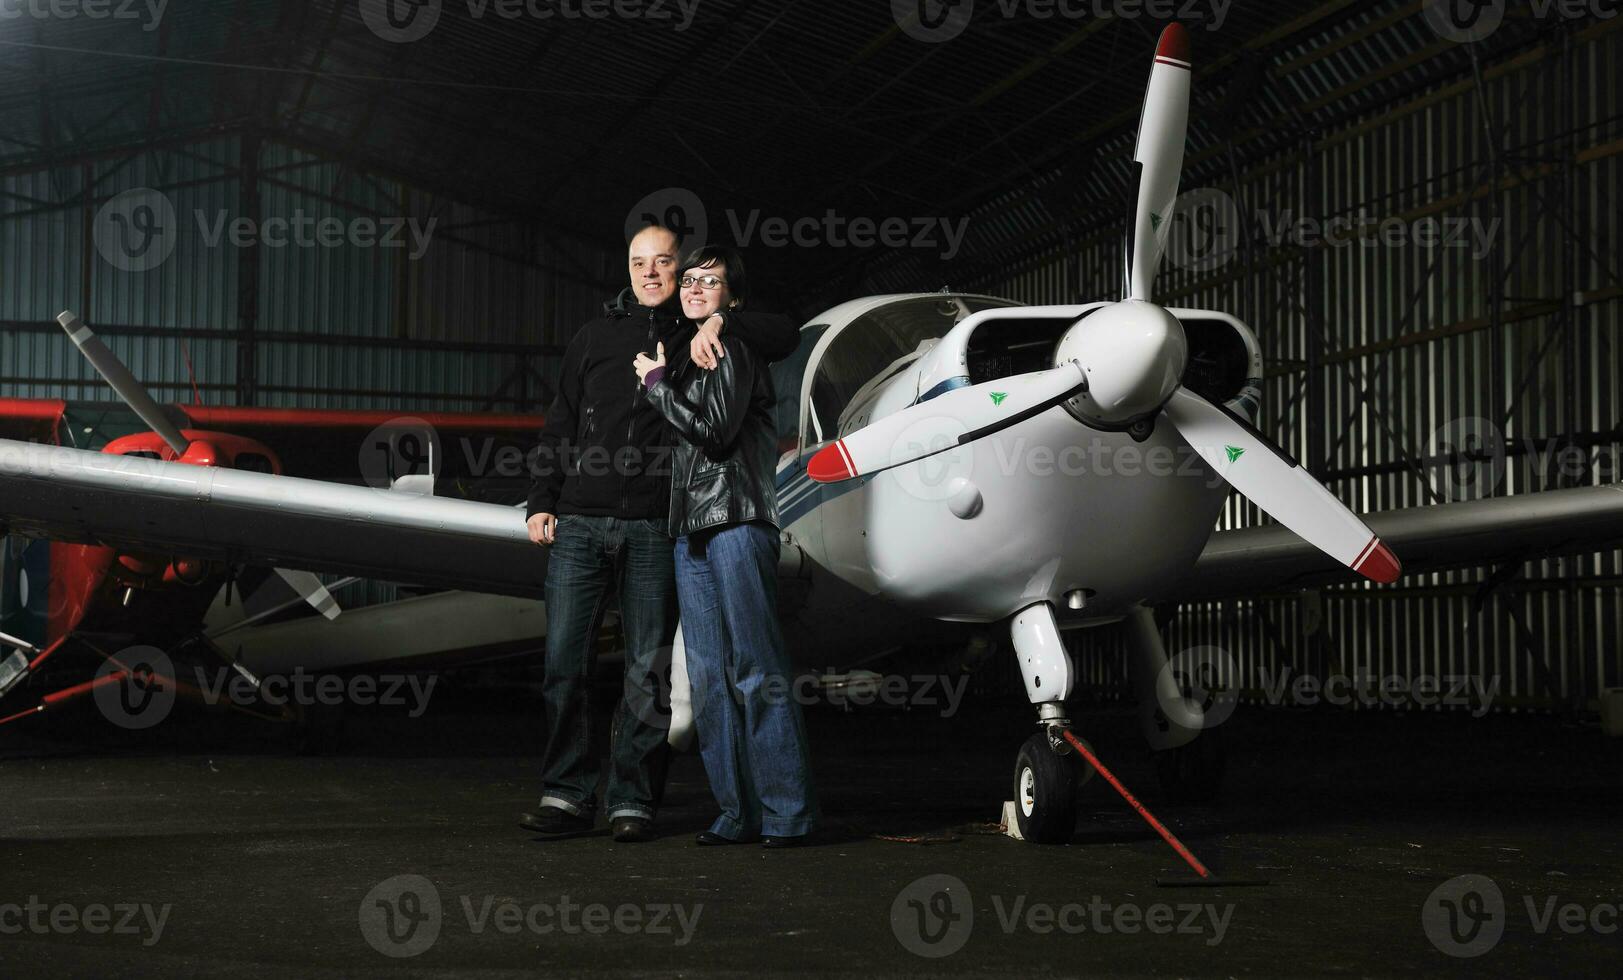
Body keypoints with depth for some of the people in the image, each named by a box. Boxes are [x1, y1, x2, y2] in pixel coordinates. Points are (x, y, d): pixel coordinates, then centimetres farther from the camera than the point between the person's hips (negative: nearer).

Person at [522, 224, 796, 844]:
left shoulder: (701, 340, 12)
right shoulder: (595, 337, 17)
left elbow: (785, 337, 3)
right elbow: (559, 426, 17)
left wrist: (720, 325, -12)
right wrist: (541, 502, 8)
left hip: (654, 530, -1)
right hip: (580, 522, 2)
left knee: (648, 670, -1)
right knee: (565, 660, -3)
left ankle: (632, 801, 6)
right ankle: (568, 795, 5)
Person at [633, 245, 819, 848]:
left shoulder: (735, 351, -1)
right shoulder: (683, 351, 23)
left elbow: (715, 431, -11)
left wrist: (657, 383, -3)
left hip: (736, 521, -8)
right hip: (690, 527, 8)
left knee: (757, 672, -10)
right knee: (710, 679, 3)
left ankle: (788, 813, -8)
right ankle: (738, 813, 6)